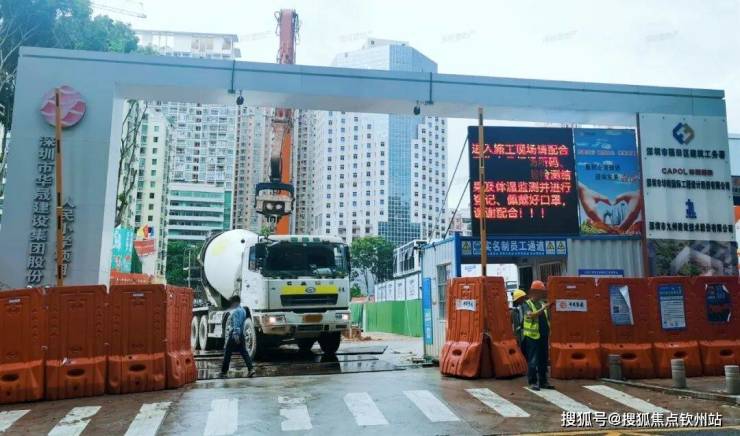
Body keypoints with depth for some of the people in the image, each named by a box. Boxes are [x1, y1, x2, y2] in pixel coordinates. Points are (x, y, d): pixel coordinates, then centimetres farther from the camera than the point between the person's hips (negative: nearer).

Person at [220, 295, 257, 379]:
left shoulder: (236, 311, -11)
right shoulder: (243, 310, 17)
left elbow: (236, 324, -22)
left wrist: (235, 334, -28)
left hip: (234, 335, -9)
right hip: (241, 334, 9)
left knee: (227, 353, 1)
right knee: (244, 352, 4)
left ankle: (223, 372, 6)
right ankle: (251, 369, -9)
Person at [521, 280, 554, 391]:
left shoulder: (542, 303, 14)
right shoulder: (526, 304, -5)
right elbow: (531, 315, -24)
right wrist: (543, 308, -32)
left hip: (543, 336, 6)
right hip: (532, 336, -6)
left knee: (543, 360, 10)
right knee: (532, 361, -3)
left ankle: (543, 381, 19)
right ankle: (532, 382, 5)